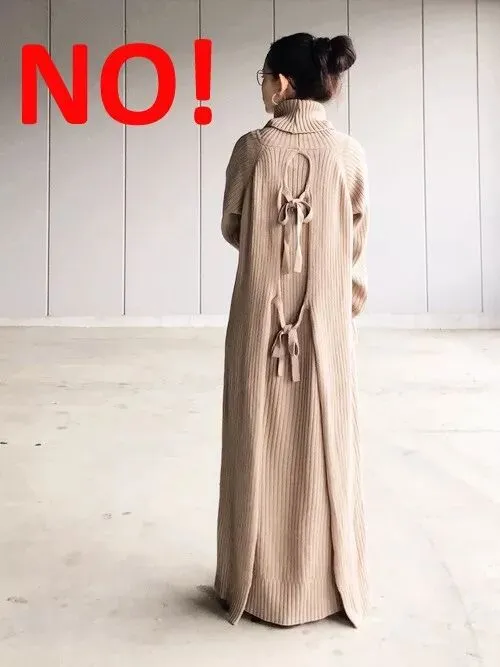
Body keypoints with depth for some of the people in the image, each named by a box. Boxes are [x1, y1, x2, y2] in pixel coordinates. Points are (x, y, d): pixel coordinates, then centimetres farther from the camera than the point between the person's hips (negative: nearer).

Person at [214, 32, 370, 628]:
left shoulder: (253, 146, -6)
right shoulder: (349, 153, 0)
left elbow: (231, 228, 5)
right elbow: (355, 244, 7)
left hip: (261, 314, -1)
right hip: (327, 317, 2)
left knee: (262, 445, 9)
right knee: (324, 446, 11)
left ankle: (260, 584, 22)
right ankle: (327, 586, 24)